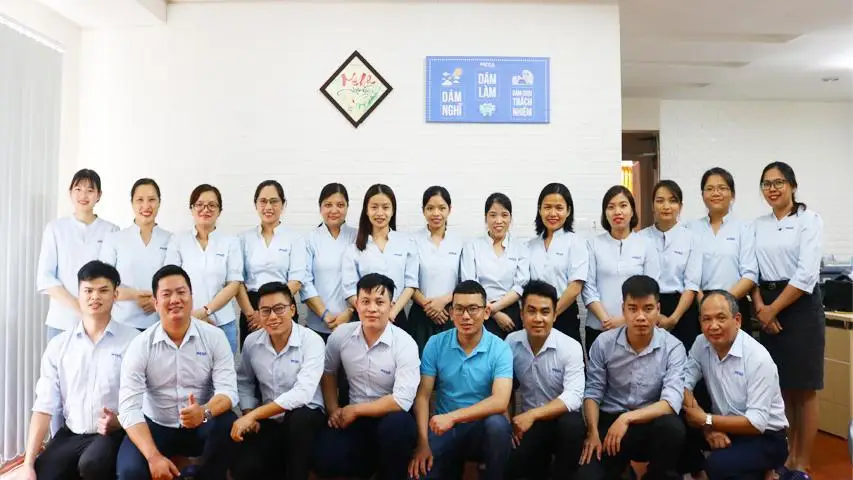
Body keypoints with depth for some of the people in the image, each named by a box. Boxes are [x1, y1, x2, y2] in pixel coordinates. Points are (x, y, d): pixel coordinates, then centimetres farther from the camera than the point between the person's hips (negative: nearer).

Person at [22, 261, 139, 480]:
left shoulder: (133, 341, -6)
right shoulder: (58, 345, 6)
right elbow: (44, 407, 3)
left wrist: (120, 421, -23)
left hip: (114, 433, -3)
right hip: (71, 434, 4)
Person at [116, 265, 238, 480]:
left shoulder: (214, 336, -8)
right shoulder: (140, 346, -9)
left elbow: (227, 389, -15)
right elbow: (129, 408, -15)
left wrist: (205, 412, -38)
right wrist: (154, 456, -27)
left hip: (201, 427, 1)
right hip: (156, 427, -1)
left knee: (227, 425, -30)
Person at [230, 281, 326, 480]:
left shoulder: (312, 341, -17)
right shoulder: (251, 342, -2)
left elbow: (302, 393, -28)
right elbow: (244, 382, 12)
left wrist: (253, 414, -28)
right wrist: (248, 414, -6)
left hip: (306, 417, -4)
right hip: (269, 420, 4)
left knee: (298, 418, -38)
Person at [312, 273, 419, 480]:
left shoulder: (405, 344, -17)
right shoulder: (340, 335, -4)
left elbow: (402, 401, -24)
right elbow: (328, 372, 15)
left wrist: (354, 410, -16)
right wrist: (333, 410, 3)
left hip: (390, 417, -3)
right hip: (353, 417, 3)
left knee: (398, 425, -38)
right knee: (324, 461, -22)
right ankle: (371, 463, 10)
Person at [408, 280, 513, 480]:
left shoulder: (500, 349, -10)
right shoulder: (435, 344, -3)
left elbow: (500, 402, -22)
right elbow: (422, 396, -4)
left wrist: (453, 416, -29)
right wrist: (423, 443, -15)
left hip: (482, 428, -1)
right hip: (443, 429, 1)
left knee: (497, 424, -34)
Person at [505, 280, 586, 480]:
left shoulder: (571, 347, -12)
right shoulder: (511, 342, -3)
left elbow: (574, 397, -23)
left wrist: (532, 414, -30)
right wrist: (508, 421, -13)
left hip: (561, 418, -2)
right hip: (527, 421, 2)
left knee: (572, 424, -36)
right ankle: (540, 462, 12)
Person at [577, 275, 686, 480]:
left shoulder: (673, 347, -9)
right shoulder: (604, 343, -4)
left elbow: (671, 402, -19)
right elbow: (593, 392, 0)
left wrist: (627, 418, -29)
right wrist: (593, 432, -15)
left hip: (651, 424, 0)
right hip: (610, 422, 0)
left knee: (672, 427, -34)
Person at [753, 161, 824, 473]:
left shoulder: (809, 220, -6)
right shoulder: (758, 225, 10)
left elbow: (806, 275, -14)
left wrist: (773, 309, -12)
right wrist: (760, 307, -8)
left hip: (800, 307, -5)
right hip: (768, 309, 5)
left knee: (803, 389, 2)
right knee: (780, 387, 10)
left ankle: (802, 464, 12)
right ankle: (786, 454, 23)